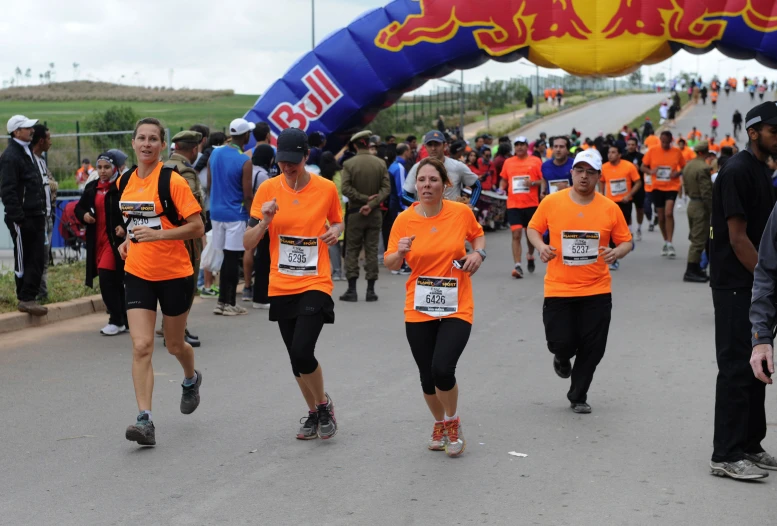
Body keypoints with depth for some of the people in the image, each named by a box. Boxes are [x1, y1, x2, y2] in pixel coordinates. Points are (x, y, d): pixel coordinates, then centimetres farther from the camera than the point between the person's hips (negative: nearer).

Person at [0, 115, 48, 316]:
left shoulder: (27, 153, 18)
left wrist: (42, 211, 17)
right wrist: (18, 217, -20)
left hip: (36, 216, 9)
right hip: (22, 218, -9)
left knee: (37, 258, 9)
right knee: (23, 259, -2)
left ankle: (29, 297, 15)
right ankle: (25, 299, 4)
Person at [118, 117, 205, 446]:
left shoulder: (173, 181, -13)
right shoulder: (124, 182, 5)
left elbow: (197, 227, -14)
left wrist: (158, 234, -24)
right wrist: (129, 240, 7)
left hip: (174, 274, -3)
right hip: (137, 274, 4)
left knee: (174, 345, 14)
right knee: (141, 346, -10)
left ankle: (191, 379, 48)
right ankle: (145, 420, -11)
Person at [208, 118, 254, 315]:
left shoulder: (214, 154, 6)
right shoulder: (245, 162, -14)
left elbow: (209, 184, 13)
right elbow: (247, 195, -14)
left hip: (216, 211, 6)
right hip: (235, 214, -6)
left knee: (227, 257, 14)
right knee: (232, 259, 0)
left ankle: (222, 301, 16)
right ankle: (229, 304, 3)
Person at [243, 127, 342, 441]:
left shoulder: (326, 188, -4)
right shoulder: (268, 190, -2)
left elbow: (336, 221, 16)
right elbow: (247, 243, -2)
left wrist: (336, 230, -7)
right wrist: (265, 221, -20)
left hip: (315, 284, -3)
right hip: (281, 287, 3)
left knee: (302, 351, -17)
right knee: (296, 358, 10)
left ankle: (324, 404, 9)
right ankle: (313, 412, 32)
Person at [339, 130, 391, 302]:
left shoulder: (348, 164, -8)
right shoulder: (380, 163, -1)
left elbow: (346, 188, -16)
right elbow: (386, 188, -7)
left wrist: (364, 199, -11)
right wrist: (371, 203, -14)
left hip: (355, 212, -2)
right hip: (375, 213, 2)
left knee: (352, 250, 5)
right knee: (372, 250, 6)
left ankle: (352, 289, 1)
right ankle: (371, 290, 6)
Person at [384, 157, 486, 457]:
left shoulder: (461, 212, -6)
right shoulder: (404, 220, -5)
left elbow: (477, 234, 15)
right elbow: (390, 264, -1)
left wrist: (478, 253, -5)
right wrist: (399, 252, -23)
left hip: (457, 308, -2)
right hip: (418, 311, 2)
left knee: (442, 370, -17)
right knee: (427, 376, 7)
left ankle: (453, 423, 13)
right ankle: (439, 425, 37)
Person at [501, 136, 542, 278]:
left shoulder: (535, 161, 2)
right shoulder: (508, 162, 9)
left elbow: (544, 181, 0)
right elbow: (504, 180, 21)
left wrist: (533, 183, -17)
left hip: (531, 204, 0)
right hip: (513, 204, 0)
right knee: (516, 234, -10)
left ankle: (530, 256, 42)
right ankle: (517, 266, -12)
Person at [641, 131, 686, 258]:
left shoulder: (676, 151, -1)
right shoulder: (653, 150, -1)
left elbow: (684, 167, 8)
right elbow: (643, 167, 5)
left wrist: (678, 173, -14)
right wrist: (651, 171, -17)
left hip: (672, 187, -2)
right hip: (657, 187, 2)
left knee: (668, 213, -20)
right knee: (661, 217, 9)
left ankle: (669, 244, -14)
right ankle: (666, 242, 28)